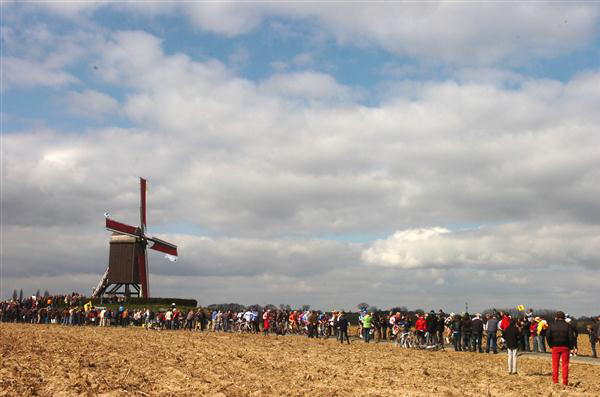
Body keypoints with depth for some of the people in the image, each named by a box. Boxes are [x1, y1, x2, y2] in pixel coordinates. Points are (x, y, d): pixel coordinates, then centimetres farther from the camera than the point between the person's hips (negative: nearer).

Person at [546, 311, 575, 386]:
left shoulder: (552, 326, 2)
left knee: (555, 365, 5)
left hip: (555, 347, 0)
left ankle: (555, 381, 3)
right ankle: (565, 382, 2)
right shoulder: (567, 326, 0)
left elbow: (548, 336, -5)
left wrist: (551, 345, 4)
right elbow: (571, 337, -6)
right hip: (565, 347, 0)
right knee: (565, 365, 3)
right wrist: (570, 347, 2)